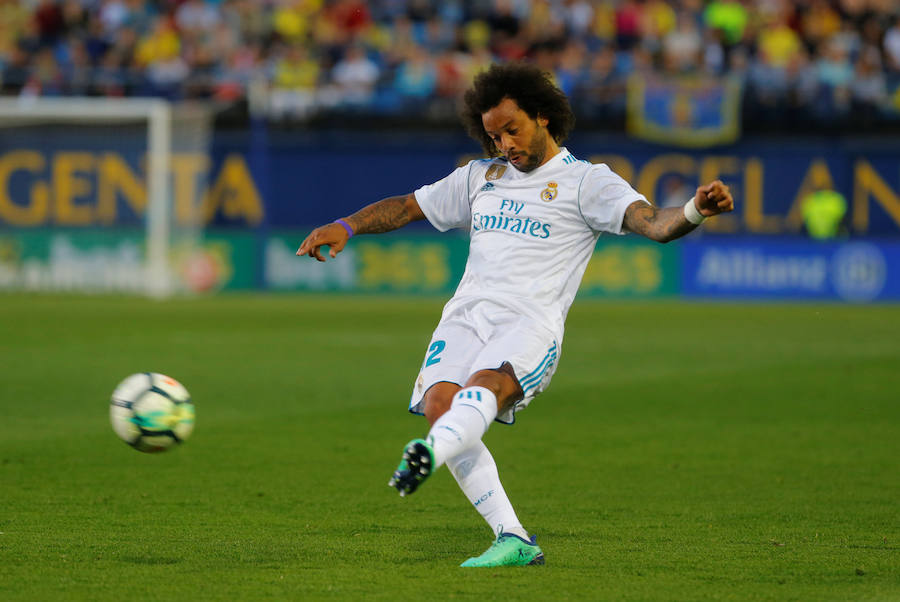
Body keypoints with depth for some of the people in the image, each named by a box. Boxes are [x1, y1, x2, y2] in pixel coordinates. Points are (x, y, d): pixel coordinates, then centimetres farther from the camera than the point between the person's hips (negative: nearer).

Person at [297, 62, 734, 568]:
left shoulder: (586, 181, 8)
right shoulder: (480, 177, 25)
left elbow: (653, 223, -7)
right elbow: (407, 207, 32)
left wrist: (696, 210, -28)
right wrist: (346, 226, 17)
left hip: (531, 323, -5)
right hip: (467, 314, 5)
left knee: (482, 388, -34)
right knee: (439, 402, -22)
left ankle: (432, 453, -67)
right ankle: (514, 541, -22)